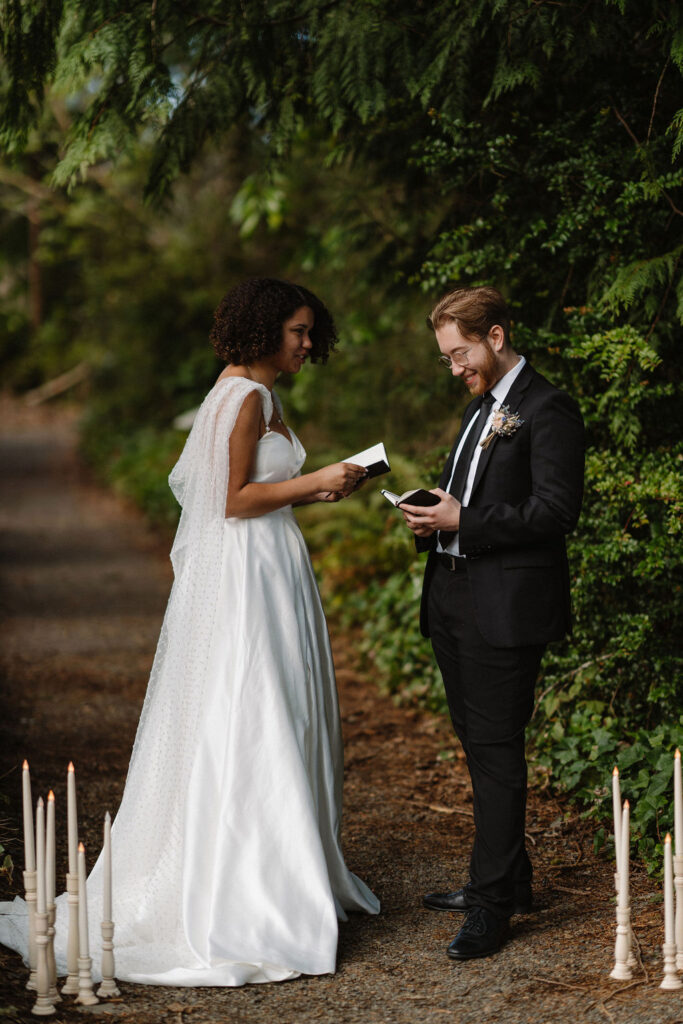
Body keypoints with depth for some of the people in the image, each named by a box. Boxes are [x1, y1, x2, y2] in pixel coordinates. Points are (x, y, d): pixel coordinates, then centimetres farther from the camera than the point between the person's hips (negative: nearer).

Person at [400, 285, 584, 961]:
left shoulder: (547, 410, -10)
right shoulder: (479, 407, 19)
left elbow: (556, 511, -18)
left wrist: (463, 521, -18)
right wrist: (432, 519, 6)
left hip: (506, 607, -9)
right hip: (455, 600, 9)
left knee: (496, 747, -8)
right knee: (477, 742, 14)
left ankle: (492, 902, -4)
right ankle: (506, 880, 25)